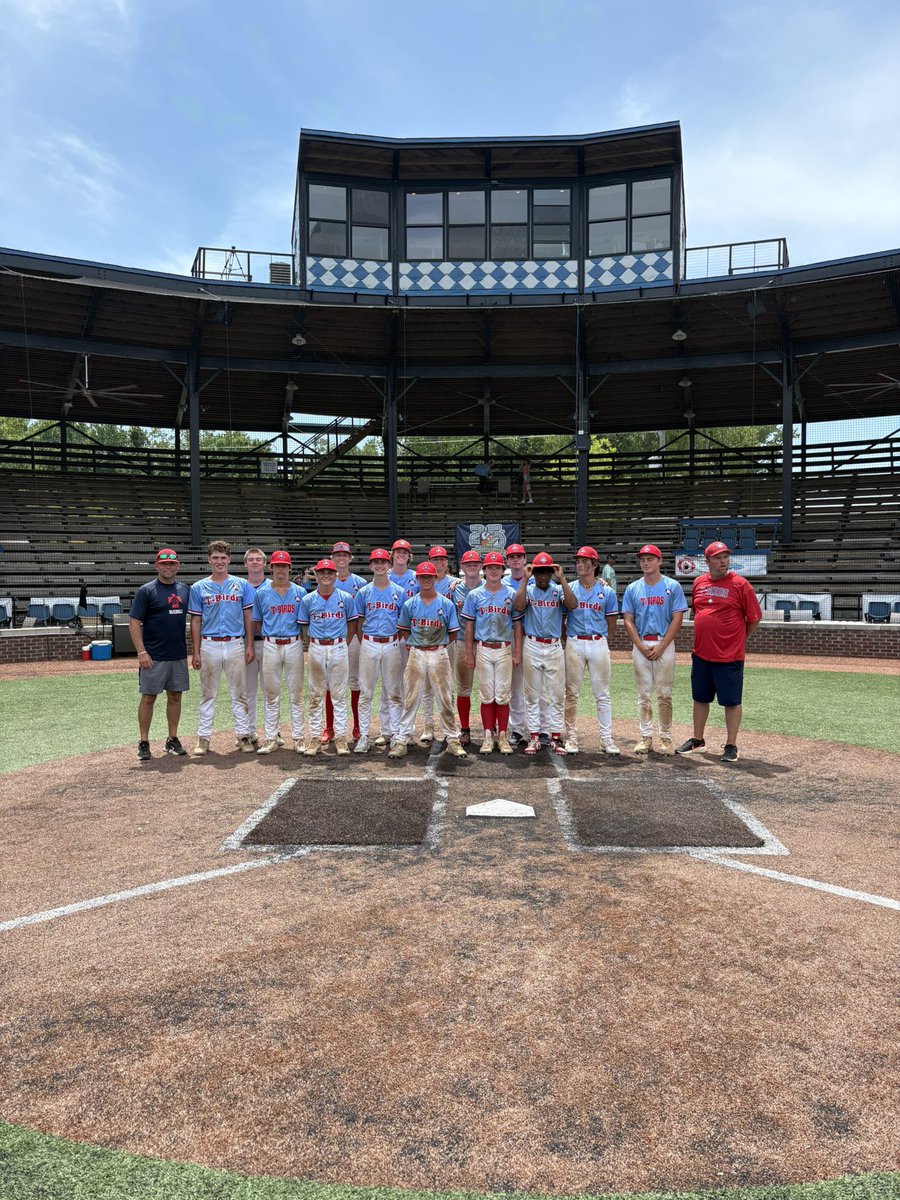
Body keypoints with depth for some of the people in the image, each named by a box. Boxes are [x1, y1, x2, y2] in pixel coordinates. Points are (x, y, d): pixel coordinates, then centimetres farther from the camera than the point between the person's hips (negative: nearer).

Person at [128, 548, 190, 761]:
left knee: (175, 696, 10)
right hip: (154, 657, -5)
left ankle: (172, 740, 20)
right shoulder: (146, 591, -5)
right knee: (148, 697, 2)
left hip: (179, 655, 5)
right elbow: (134, 622, -8)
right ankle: (144, 743, 10)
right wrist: (141, 652, -16)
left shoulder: (186, 590, 9)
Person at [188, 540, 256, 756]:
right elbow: (195, 621, 5)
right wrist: (196, 652, -1)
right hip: (209, 645, 0)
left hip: (235, 645, 0)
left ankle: (244, 735, 11)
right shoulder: (199, 588, 5)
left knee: (239, 693, 4)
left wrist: (249, 645, -1)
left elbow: (248, 616, 6)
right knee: (207, 694, 7)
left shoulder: (242, 585, 5)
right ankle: (203, 738, 13)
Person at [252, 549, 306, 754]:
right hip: (270, 646, 0)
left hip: (294, 645, 0)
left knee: (296, 694, 3)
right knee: (271, 694, 5)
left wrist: (301, 641, 0)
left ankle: (298, 738, 10)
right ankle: (272, 739, 11)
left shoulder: (300, 592, 3)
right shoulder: (262, 593, 4)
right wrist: (267, 638, 3)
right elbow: (256, 622, 11)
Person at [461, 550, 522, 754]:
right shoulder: (474, 595, 4)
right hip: (483, 649, 0)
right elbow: (469, 625, 6)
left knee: (503, 695, 1)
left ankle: (502, 737, 10)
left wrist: (517, 651, 0)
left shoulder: (511, 594, 4)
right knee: (487, 695, 4)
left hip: (504, 649, 0)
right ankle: (488, 736, 11)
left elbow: (517, 624, 5)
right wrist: (469, 653, 2)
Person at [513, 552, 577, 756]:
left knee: (557, 694, 4)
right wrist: (525, 579, -16)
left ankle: (556, 737, 12)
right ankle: (534, 737, 12)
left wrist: (561, 578, -15)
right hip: (532, 647, -1)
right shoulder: (528, 590, 2)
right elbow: (519, 607, -19)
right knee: (533, 694, 5)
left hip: (554, 647, 1)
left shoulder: (558, 590, 4)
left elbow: (573, 605, -16)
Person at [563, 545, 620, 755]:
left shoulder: (607, 592, 5)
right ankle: (571, 737, 11)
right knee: (572, 693, 3)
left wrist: (600, 641, 5)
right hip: (574, 644, 0)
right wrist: (568, 640, 2)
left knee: (602, 694, 3)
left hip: (598, 644, 0)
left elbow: (611, 625, 10)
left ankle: (607, 739, 8)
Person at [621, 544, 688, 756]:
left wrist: (661, 646, -12)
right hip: (640, 645, 2)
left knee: (664, 694, 1)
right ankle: (646, 737, 12)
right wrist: (641, 646, -7)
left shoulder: (672, 586, 1)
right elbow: (628, 620, 5)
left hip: (664, 645, -2)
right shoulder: (633, 588, 8)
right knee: (644, 694, 5)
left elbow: (677, 619, -4)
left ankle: (666, 738, 10)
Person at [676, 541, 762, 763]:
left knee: (732, 701, 3)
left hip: (730, 656, -5)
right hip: (701, 653, 5)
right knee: (700, 698, 15)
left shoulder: (740, 584, -8)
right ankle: (697, 740, 29)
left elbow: (754, 617, -4)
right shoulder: (699, 583, 7)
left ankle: (731, 746, 13)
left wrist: (738, 639, 4)